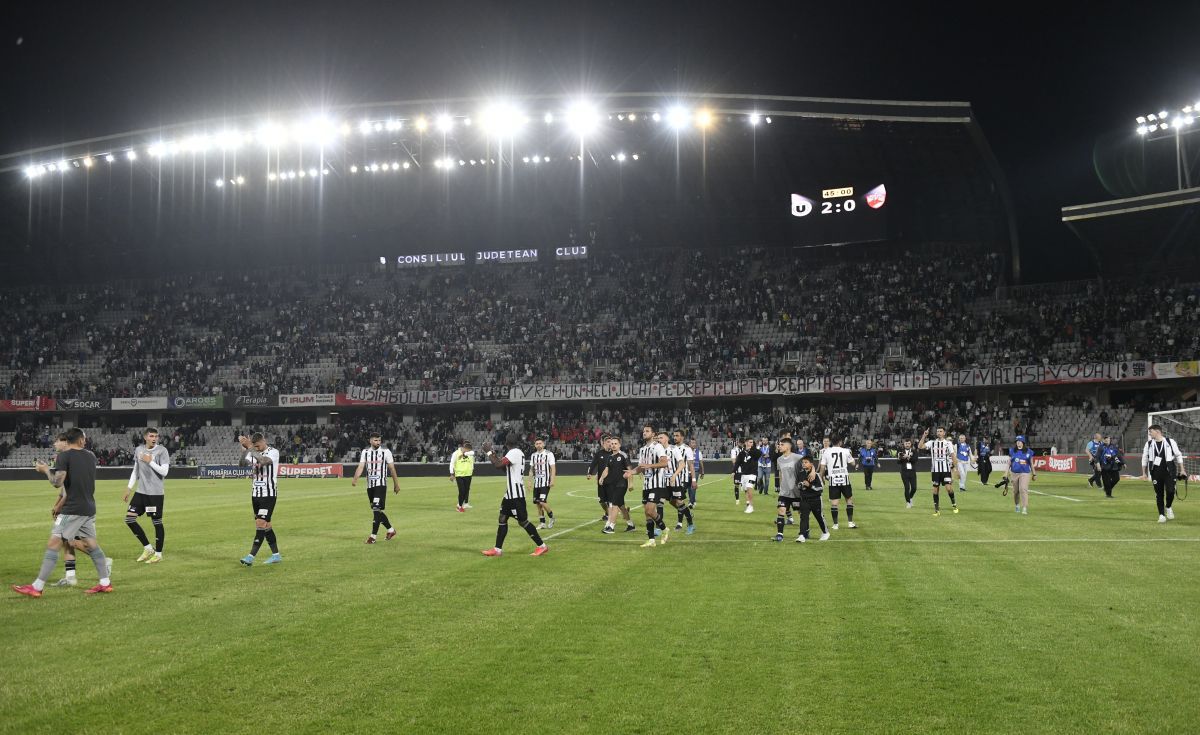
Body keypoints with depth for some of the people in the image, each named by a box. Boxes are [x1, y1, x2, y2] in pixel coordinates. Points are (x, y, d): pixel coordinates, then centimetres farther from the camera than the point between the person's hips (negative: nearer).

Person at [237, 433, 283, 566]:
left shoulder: (273, 452, -9)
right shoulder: (253, 453, 9)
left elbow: (264, 460, -29)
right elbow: (242, 463, -8)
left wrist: (250, 447, -31)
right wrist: (245, 448, -24)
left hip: (268, 495, -7)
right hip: (255, 494, 7)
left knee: (261, 524, -12)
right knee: (266, 525, 9)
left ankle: (251, 557, -15)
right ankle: (276, 555, 16)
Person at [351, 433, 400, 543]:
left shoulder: (385, 451, -5)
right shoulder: (365, 452, 6)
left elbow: (392, 469, 0)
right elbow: (360, 467, -4)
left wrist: (396, 484, 3)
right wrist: (355, 479, -21)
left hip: (381, 484, -5)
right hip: (370, 485, 5)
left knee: (376, 509, -14)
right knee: (376, 510, 12)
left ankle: (373, 536, -11)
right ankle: (391, 530, 29)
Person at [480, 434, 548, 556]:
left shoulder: (514, 452, -17)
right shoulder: (517, 453, 15)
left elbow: (498, 465, -25)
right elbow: (505, 467, 23)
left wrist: (489, 452, -12)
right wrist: (494, 455, 17)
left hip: (516, 494, -10)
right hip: (510, 492, 10)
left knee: (523, 521, -5)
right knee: (502, 518, 10)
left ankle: (541, 546, 2)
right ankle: (497, 549, 14)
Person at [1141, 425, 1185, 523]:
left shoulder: (1170, 441, 0)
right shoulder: (1149, 443, 6)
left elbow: (1178, 456, 7)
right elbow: (1144, 458, 12)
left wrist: (1182, 470, 4)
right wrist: (1144, 473, 9)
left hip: (1169, 472, -2)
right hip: (1156, 473, 2)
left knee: (1170, 491, -12)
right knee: (1159, 494, 2)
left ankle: (1168, 508, 17)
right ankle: (1162, 515, 11)